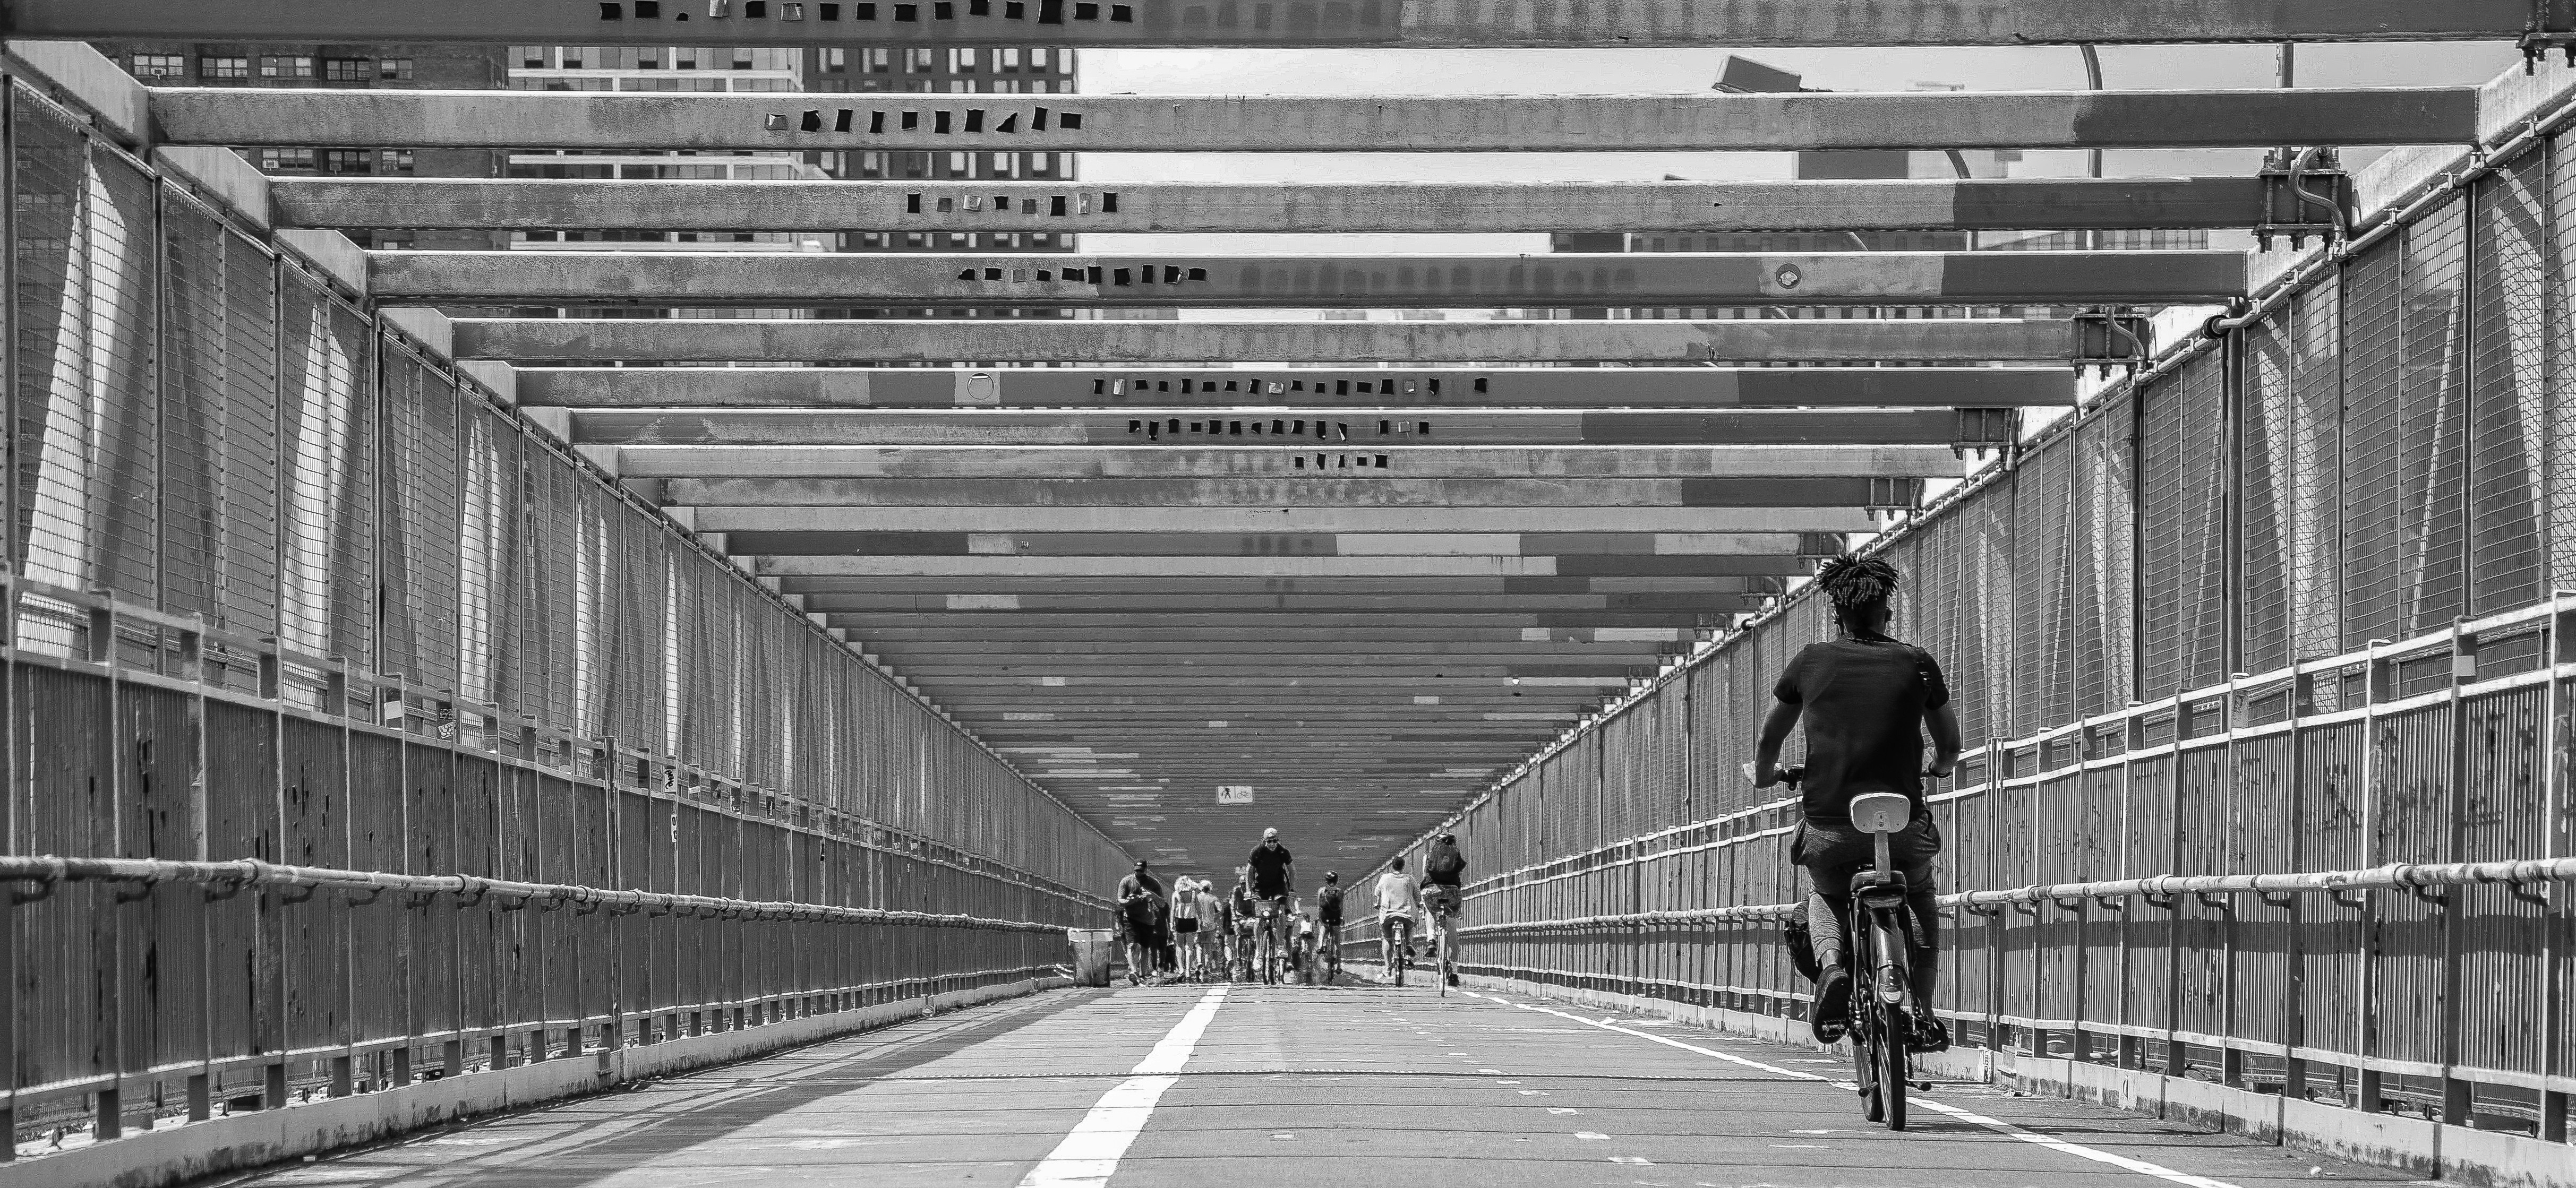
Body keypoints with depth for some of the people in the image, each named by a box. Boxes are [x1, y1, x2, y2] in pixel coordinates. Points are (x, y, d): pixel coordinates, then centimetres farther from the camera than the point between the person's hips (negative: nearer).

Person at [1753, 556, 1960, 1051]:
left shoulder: (1811, 662, 3)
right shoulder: (1917, 664, 4)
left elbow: (1770, 738, 16)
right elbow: (1949, 746, 16)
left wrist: (1764, 775, 38)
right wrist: (1941, 766, 40)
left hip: (1828, 825, 0)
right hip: (1902, 827, 0)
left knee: (1825, 896, 31)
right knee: (1920, 898, 30)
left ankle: (1831, 965, -2)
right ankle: (1922, 1014, 14)